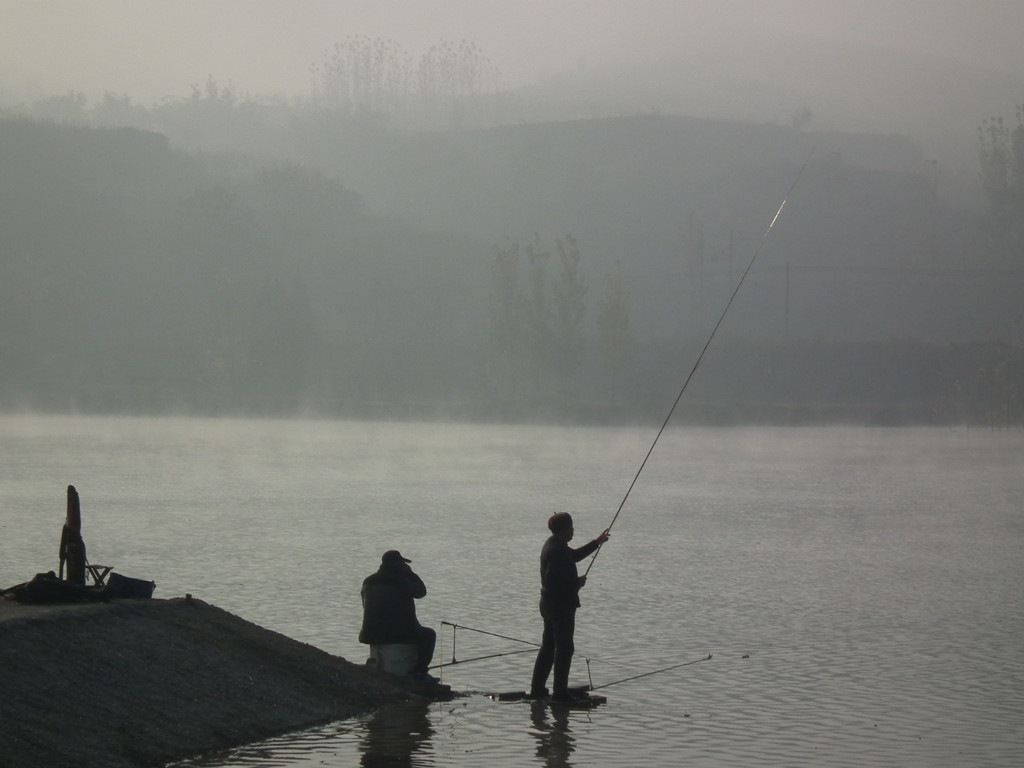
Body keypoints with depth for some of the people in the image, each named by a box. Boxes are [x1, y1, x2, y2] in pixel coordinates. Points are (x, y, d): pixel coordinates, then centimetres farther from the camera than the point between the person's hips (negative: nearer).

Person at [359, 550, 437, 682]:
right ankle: (420, 670, 4)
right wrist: (410, 573, 12)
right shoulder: (401, 581, -10)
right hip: (400, 633, -7)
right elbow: (421, 591, 3)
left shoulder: (368, 582, 9)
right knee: (428, 634, 13)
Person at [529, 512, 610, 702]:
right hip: (561, 606, -11)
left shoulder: (553, 545, 11)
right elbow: (553, 581, -28)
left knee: (548, 647, 15)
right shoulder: (557, 551, -23)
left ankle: (537, 689, 19)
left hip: (549, 604, 11)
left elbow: (575, 555, 27)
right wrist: (576, 583, -15)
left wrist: (597, 542, 28)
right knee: (565, 648, -3)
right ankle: (560, 692, -1)